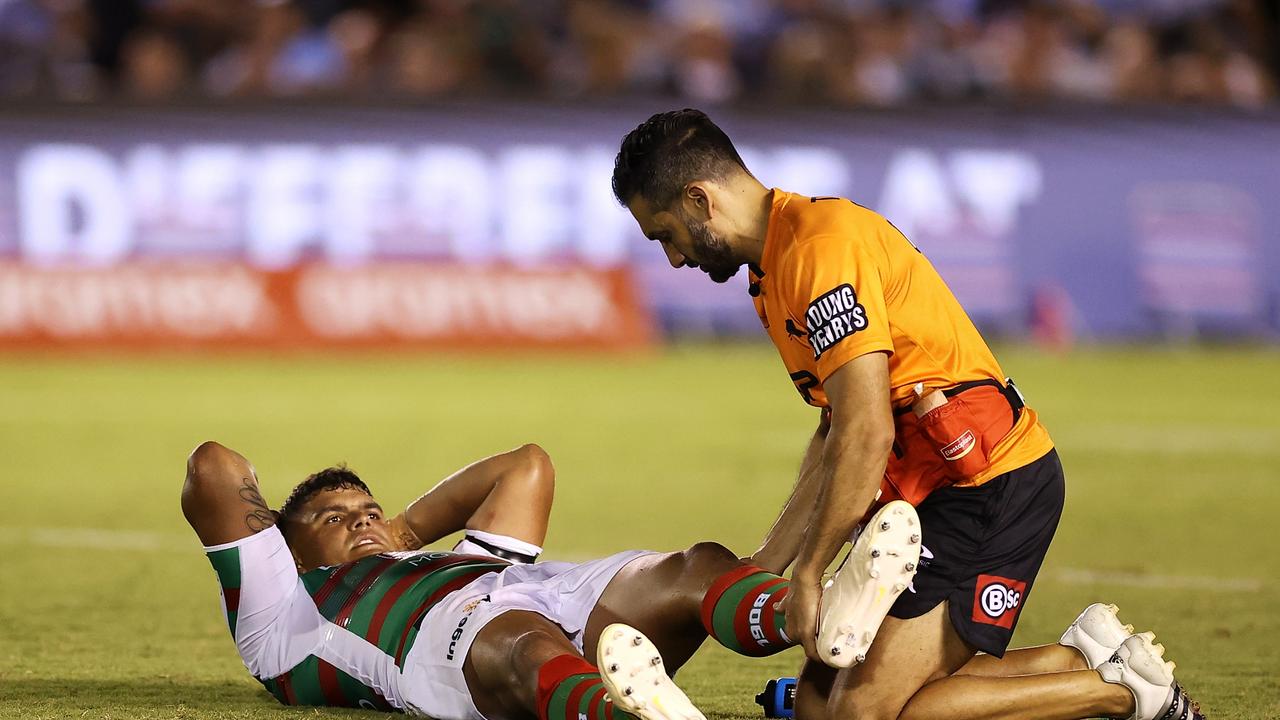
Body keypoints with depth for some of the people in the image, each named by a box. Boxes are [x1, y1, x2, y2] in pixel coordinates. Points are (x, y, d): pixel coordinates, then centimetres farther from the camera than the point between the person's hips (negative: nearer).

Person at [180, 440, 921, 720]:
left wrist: (402, 531, 52)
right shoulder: (291, 618, 32)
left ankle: (827, 617, -60)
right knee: (525, 643, -43)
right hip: (452, 633, -6)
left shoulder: (434, 566, 49)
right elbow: (215, 468, 26)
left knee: (696, 571, -26)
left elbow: (528, 467, 55)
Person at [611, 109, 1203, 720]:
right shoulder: (770, 267, 16)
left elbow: (867, 435, -22)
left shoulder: (824, 246, -17)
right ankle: (1081, 663, 6)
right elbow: (836, 435, 22)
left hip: (994, 483, -10)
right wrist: (761, 570, 19)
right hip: (925, 490, 10)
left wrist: (808, 575, -15)